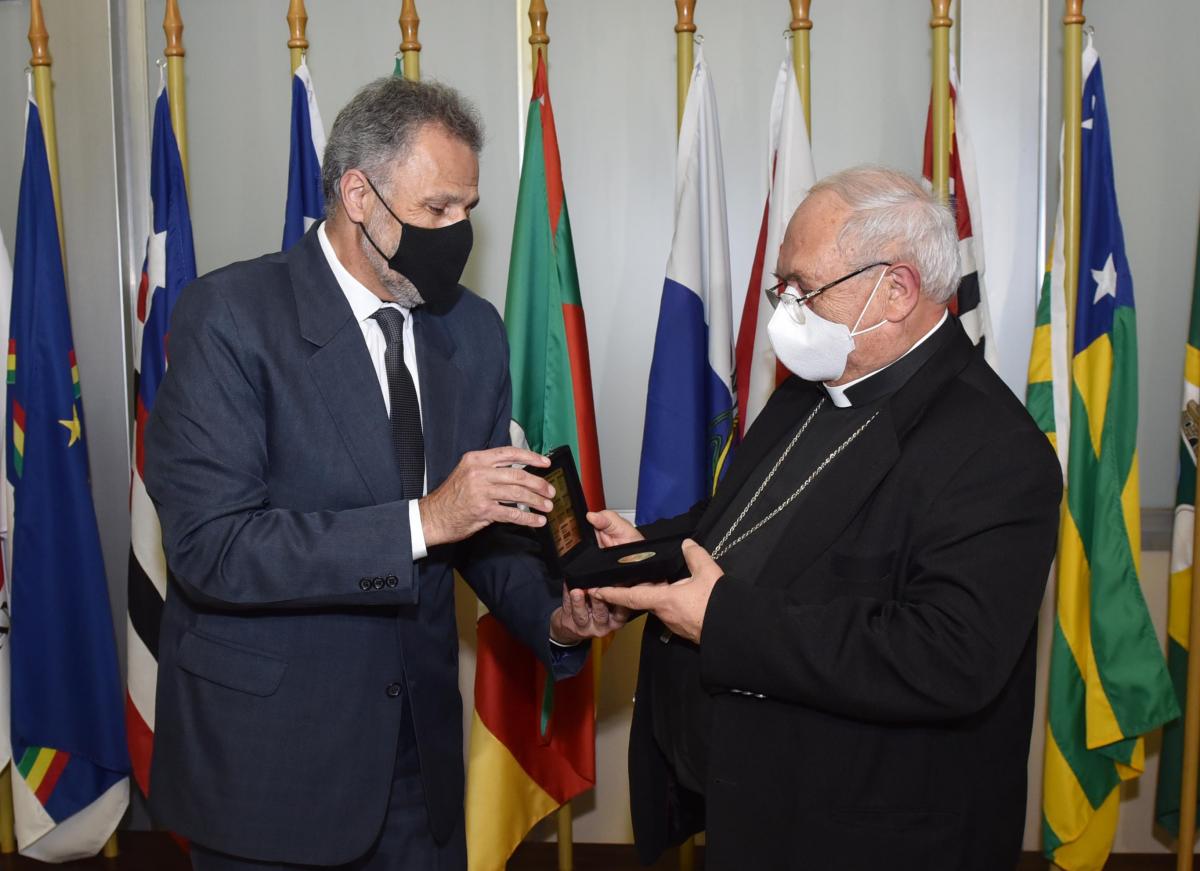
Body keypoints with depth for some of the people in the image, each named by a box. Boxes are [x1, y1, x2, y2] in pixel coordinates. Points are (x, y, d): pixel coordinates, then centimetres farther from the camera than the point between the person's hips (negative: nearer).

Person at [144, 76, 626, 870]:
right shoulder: (231, 315, -15)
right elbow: (208, 545, -23)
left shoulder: (474, 330, 2)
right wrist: (422, 521, -28)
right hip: (267, 755, -4)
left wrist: (553, 615, -9)